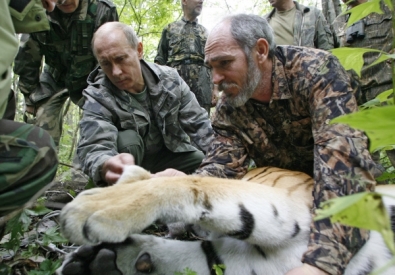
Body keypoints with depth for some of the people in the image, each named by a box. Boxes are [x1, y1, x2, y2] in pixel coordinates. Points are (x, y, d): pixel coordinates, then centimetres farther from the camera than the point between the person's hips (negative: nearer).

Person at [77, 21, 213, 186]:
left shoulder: (169, 79, -9)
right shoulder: (97, 97, -19)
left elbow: (200, 125, -4)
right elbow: (93, 148, -37)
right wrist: (106, 166, -61)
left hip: (170, 156, 3)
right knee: (127, 140, -32)